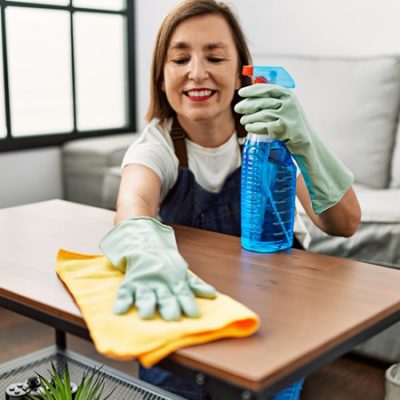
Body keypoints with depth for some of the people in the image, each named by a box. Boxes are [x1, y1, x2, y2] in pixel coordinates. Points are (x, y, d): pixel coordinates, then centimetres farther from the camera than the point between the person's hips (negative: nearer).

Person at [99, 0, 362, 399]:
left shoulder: (269, 134, -9)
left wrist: (304, 142, -40)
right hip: (178, 316, 1)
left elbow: (344, 225, -21)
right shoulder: (157, 145, -10)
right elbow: (135, 201, -34)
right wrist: (147, 252, -57)